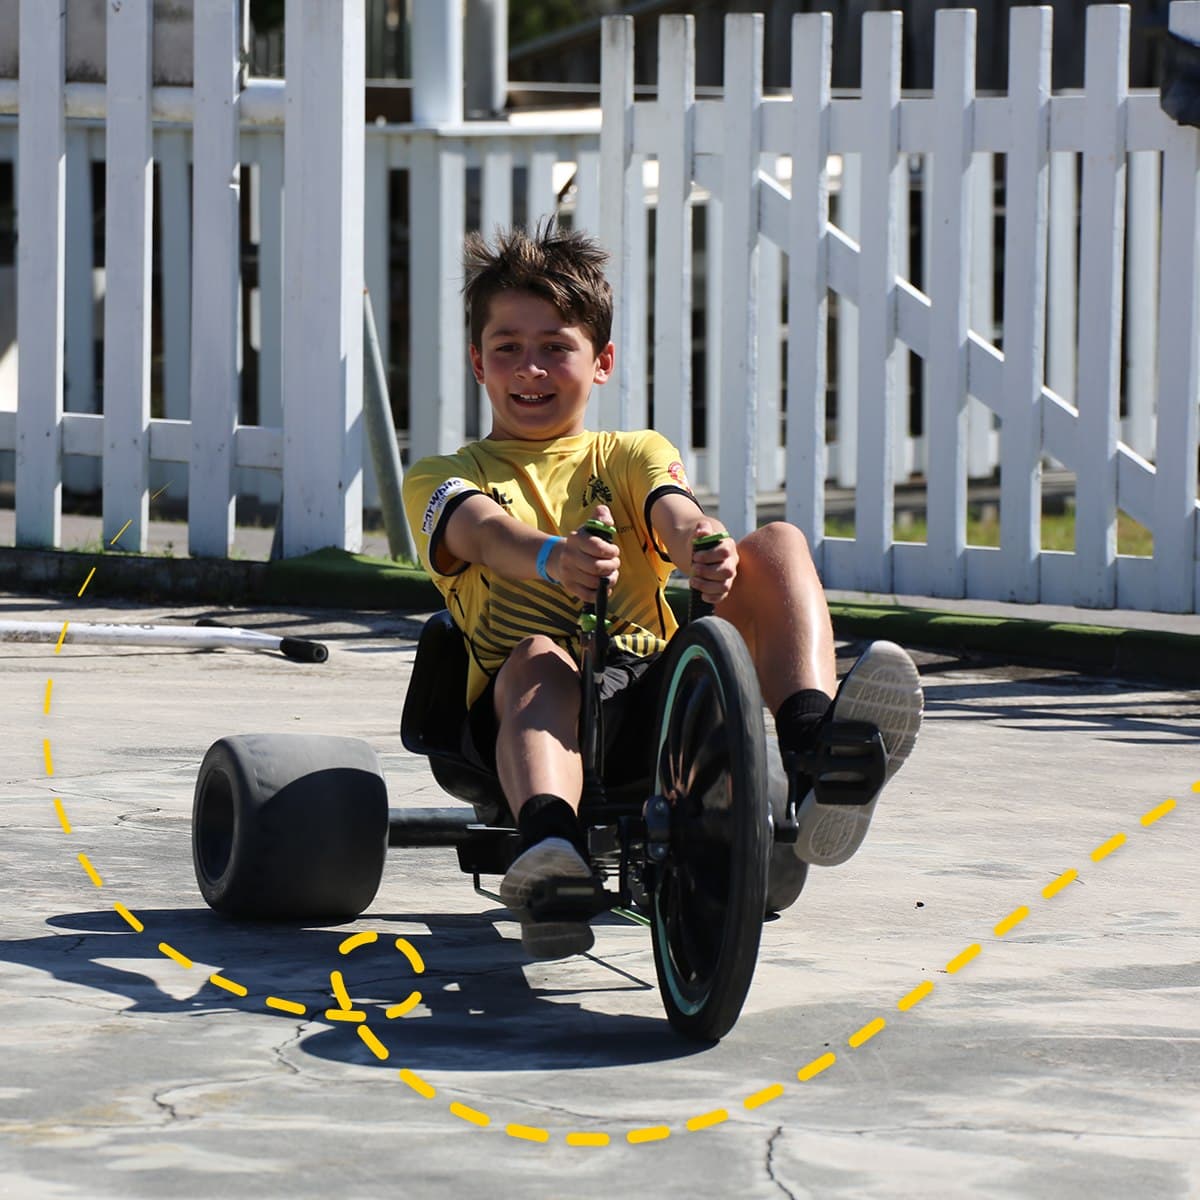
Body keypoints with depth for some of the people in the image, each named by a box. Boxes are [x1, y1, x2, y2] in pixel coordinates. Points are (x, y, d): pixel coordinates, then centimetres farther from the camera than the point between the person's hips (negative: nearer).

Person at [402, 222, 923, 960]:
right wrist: (554, 558, -34)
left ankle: (813, 755, -42)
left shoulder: (632, 455, 24)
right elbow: (482, 532, -9)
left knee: (779, 545, -16)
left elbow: (674, 513, -1)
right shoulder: (441, 479, 17)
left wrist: (708, 549, -28)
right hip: (526, 706, -2)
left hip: (654, 681, 2)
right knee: (536, 656, -38)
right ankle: (551, 848, -66)